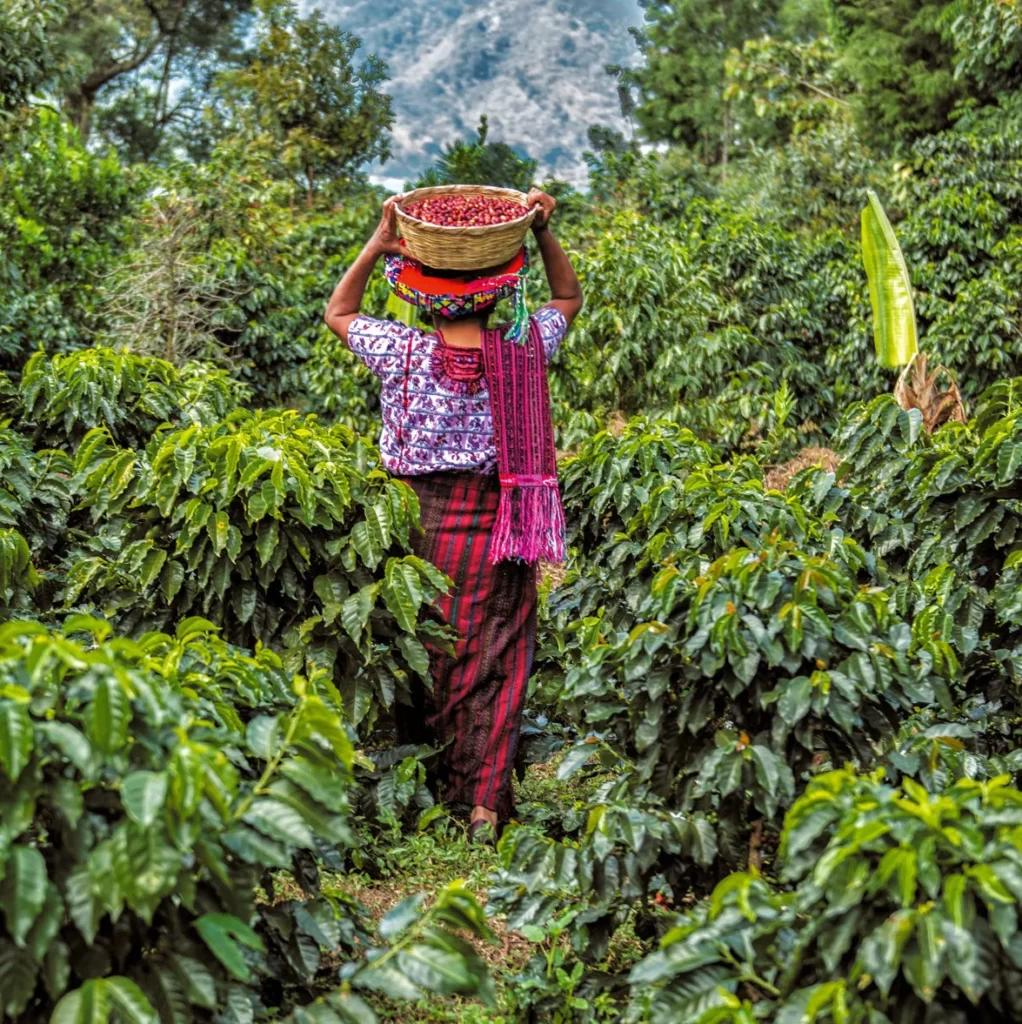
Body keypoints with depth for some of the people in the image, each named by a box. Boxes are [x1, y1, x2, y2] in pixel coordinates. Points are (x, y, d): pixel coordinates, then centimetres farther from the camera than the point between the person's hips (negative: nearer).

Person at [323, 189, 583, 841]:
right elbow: (570, 297, 15)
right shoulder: (523, 349, -6)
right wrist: (544, 234, 5)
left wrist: (377, 245, 3)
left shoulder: (405, 353, -9)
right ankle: (485, 803, 6)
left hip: (424, 522, 0)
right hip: (499, 525, 0)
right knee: (495, 660, 7)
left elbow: (338, 313, 11)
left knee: (424, 657, 12)